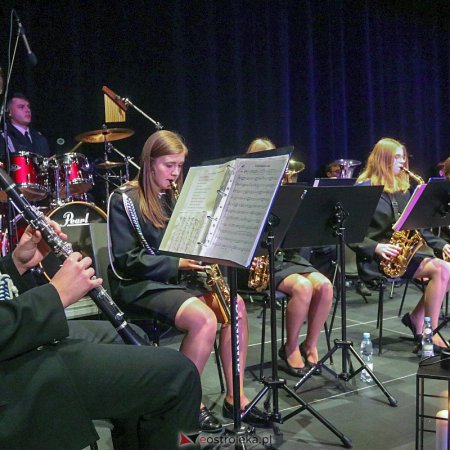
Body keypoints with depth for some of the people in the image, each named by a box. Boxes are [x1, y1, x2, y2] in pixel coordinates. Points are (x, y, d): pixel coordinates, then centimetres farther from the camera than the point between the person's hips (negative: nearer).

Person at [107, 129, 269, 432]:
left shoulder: (176, 197, 14)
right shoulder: (124, 200, -7)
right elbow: (125, 261, -13)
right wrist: (176, 264, -21)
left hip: (178, 278, 7)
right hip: (141, 283, -7)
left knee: (236, 305, -18)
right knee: (204, 318, -31)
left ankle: (235, 396, -9)